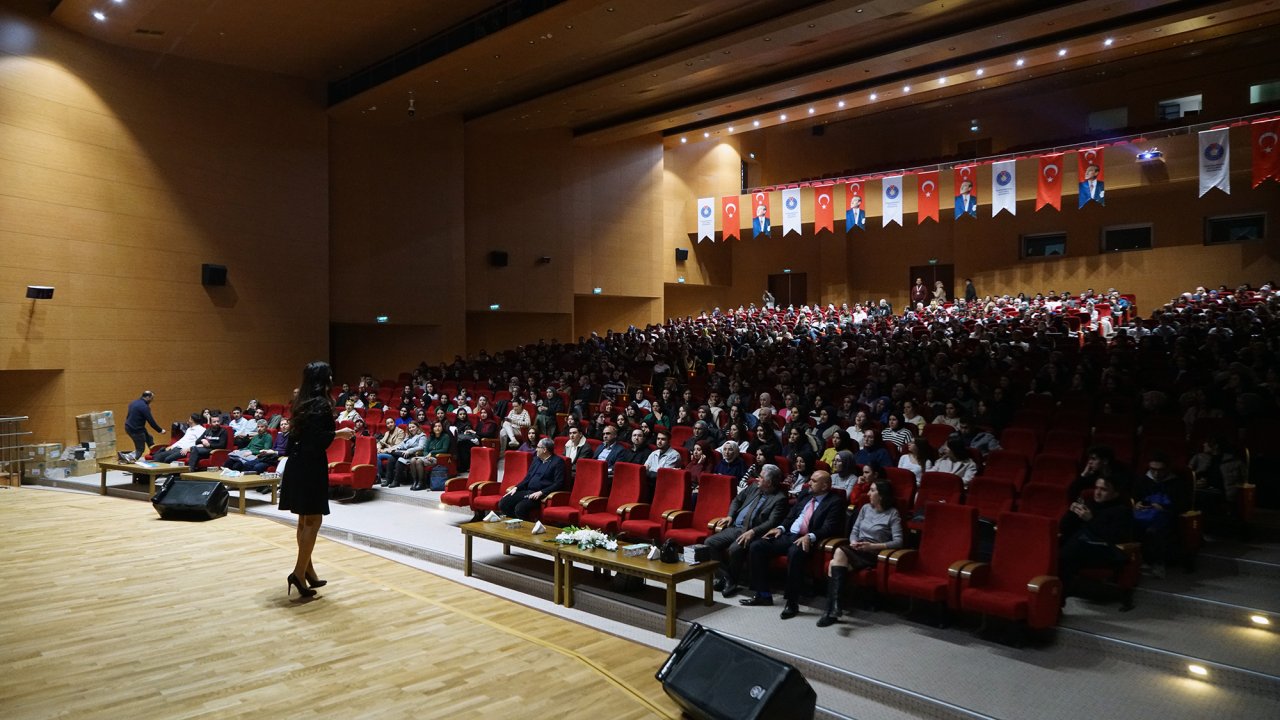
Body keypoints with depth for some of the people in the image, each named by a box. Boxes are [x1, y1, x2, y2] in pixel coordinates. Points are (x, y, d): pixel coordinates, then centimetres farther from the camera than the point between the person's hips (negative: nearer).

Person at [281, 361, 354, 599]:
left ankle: (307, 570, 23)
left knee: (305, 520, 14)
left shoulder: (302, 401, 12)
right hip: (311, 466, -9)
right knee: (313, 520, -4)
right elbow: (318, 439, -22)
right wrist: (339, 433, -9)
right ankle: (299, 572, -7)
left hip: (297, 463, 9)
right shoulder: (321, 404, -14)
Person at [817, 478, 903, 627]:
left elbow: (898, 541, -8)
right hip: (856, 551, 5)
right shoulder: (865, 508, 17)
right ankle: (832, 609, -32)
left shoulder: (892, 514, 1)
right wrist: (854, 542, -5)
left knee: (840, 551, -33)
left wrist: (872, 546, -17)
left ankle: (832, 609, -36)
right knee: (833, 564, -29)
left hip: (873, 554, -5)